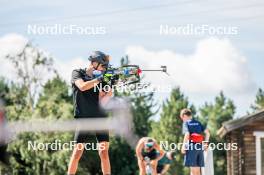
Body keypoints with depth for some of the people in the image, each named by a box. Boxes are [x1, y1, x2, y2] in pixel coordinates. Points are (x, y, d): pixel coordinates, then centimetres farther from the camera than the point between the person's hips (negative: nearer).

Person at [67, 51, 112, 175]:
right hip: (83, 119, -3)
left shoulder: (100, 78, 11)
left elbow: (102, 101, 1)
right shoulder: (78, 73, 3)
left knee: (104, 153, -5)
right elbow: (82, 86, -19)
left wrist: (110, 90, -14)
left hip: (100, 118, 3)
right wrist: (99, 79, -19)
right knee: (77, 152, -8)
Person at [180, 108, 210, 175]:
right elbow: (207, 132, 10)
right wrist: (206, 143, 15)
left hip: (191, 146, -6)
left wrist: (183, 146, -13)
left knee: (193, 168, -6)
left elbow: (187, 134, -16)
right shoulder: (198, 123, 16)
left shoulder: (186, 123, -1)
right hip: (200, 147, 6)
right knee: (197, 169, 10)